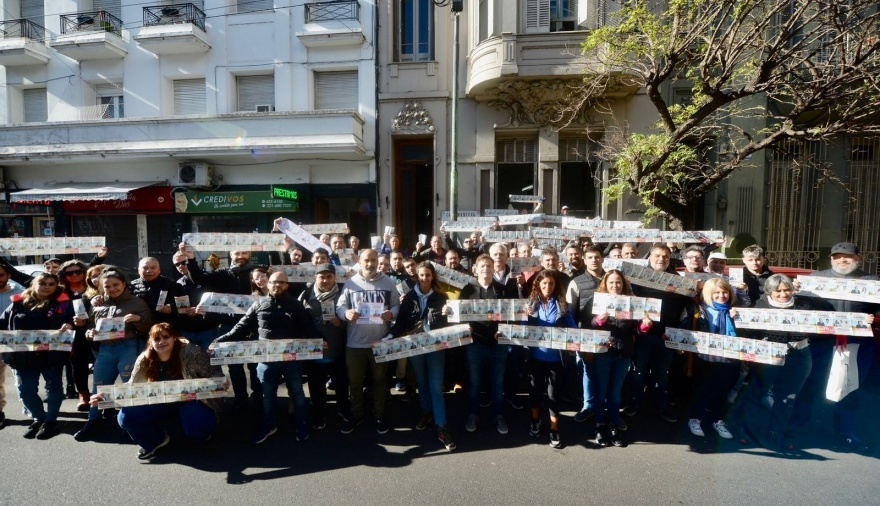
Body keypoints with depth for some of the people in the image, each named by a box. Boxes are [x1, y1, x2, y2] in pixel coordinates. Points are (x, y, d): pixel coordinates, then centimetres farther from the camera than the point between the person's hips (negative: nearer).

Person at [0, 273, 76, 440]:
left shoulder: (63, 303, 0)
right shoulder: (18, 303, 9)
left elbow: (72, 322, -6)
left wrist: (69, 326, -29)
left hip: (52, 355, -3)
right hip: (23, 355, 4)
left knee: (53, 387, 8)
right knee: (25, 391, 11)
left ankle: (51, 421, 22)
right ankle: (39, 418, 30)